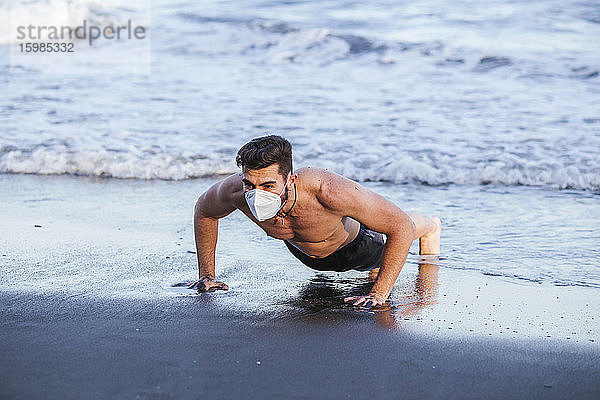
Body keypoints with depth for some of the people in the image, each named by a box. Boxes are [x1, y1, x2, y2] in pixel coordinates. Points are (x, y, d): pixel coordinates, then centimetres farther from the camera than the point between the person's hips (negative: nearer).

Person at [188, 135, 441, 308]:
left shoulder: (328, 190, -51)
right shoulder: (235, 191, -39)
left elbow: (401, 227, -43)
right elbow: (204, 211, -14)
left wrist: (379, 294, -45)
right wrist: (207, 274, -14)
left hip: (352, 248, -3)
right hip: (304, 253, 3)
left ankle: (430, 226, 65)